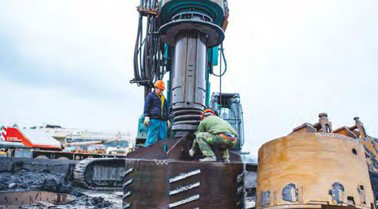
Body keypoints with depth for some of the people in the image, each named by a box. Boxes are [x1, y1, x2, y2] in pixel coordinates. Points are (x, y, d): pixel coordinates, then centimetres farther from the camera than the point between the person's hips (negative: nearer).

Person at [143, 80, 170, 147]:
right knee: (151, 138, -12)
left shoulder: (164, 98, 24)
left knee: (162, 138, 3)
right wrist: (146, 116, -15)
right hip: (153, 120, -7)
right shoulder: (150, 96, 5)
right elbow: (146, 107, -3)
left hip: (163, 121, 7)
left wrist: (167, 120, 24)